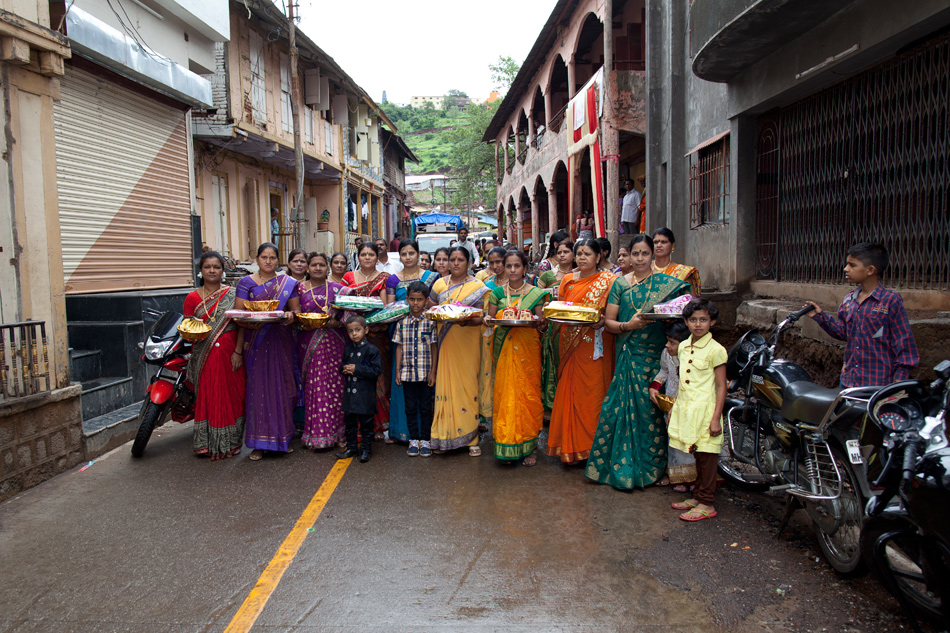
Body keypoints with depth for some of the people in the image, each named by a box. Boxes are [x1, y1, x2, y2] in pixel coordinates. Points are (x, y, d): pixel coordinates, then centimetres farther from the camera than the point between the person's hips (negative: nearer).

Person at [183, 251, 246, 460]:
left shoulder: (233, 294, 3)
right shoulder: (192, 298, 6)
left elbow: (241, 325, -1)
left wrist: (238, 351, -9)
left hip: (230, 353, 0)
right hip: (205, 356, 1)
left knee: (231, 395, 3)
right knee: (207, 397, 1)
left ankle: (230, 442, 13)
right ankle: (208, 443, 10)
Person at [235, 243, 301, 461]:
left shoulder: (287, 282, 10)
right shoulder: (246, 282, 5)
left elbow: (296, 309, 9)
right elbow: (238, 313, 0)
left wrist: (291, 315, -14)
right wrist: (251, 322, -21)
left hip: (281, 340, 2)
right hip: (256, 341, -1)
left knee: (282, 386, 2)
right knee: (258, 387, -4)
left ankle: (283, 437, 14)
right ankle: (259, 442, 2)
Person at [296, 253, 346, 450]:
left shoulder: (337, 288, 8)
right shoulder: (300, 289, 7)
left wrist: (336, 323, -11)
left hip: (334, 343, 0)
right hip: (309, 343, 0)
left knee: (335, 386, -2)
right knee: (313, 387, -3)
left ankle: (336, 431, 9)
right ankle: (316, 434, 6)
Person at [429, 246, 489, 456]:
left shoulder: (477, 287, 3)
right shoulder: (439, 285, 13)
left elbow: (481, 318, -3)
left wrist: (466, 321, -21)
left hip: (467, 343, -2)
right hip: (445, 343, 3)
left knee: (468, 385, -3)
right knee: (446, 384, 0)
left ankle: (471, 437, 5)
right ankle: (445, 436, 9)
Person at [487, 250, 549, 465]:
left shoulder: (536, 293, 4)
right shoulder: (496, 292, 9)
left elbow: (541, 323, 2)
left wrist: (539, 322, -19)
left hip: (527, 348, -2)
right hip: (503, 349, 2)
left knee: (528, 393, -3)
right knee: (504, 393, -1)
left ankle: (529, 446, 8)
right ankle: (506, 446, 11)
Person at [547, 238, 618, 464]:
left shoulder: (608, 281, 2)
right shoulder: (567, 280, 14)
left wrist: (602, 321, -22)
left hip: (595, 347, -4)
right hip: (570, 345, 4)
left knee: (592, 393, -3)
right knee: (569, 393, 3)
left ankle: (591, 446, 7)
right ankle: (570, 447, 14)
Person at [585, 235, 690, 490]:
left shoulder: (666, 283, 5)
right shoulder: (620, 284, 8)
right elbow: (608, 322, 6)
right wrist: (628, 325, -12)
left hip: (656, 356, -1)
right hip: (629, 356, 1)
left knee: (651, 409, -1)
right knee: (624, 408, -2)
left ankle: (650, 467, 14)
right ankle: (623, 466, 12)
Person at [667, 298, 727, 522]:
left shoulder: (715, 350, -10)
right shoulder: (684, 347, 10)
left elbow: (721, 387, -10)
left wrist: (716, 418, -15)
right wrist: (674, 408, 20)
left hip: (705, 410, -6)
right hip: (685, 408, 6)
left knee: (707, 457, 1)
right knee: (697, 455, 15)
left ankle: (707, 504, 9)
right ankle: (698, 497, 25)